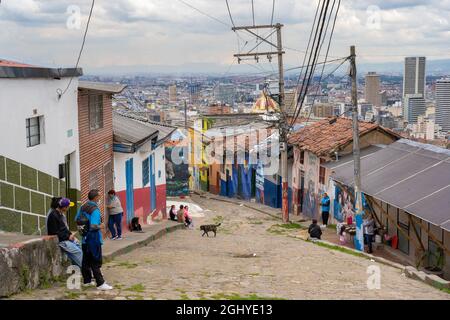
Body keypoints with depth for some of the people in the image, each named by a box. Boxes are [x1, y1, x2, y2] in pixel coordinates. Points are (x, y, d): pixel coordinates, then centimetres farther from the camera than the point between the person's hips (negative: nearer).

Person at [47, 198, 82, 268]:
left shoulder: (61, 214, 10)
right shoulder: (53, 215, -18)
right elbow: (55, 232, -19)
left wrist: (70, 234, 4)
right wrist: (68, 237, -15)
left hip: (67, 238, 10)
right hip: (60, 241, -10)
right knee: (78, 252, -15)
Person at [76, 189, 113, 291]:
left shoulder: (83, 207, 5)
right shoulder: (95, 209, -21)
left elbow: (77, 219, 16)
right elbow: (94, 226, -27)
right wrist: (100, 226, -9)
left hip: (85, 238, 8)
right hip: (94, 238, -8)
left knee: (86, 260, 16)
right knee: (96, 262, -5)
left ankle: (87, 280, 26)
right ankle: (100, 283, -3)